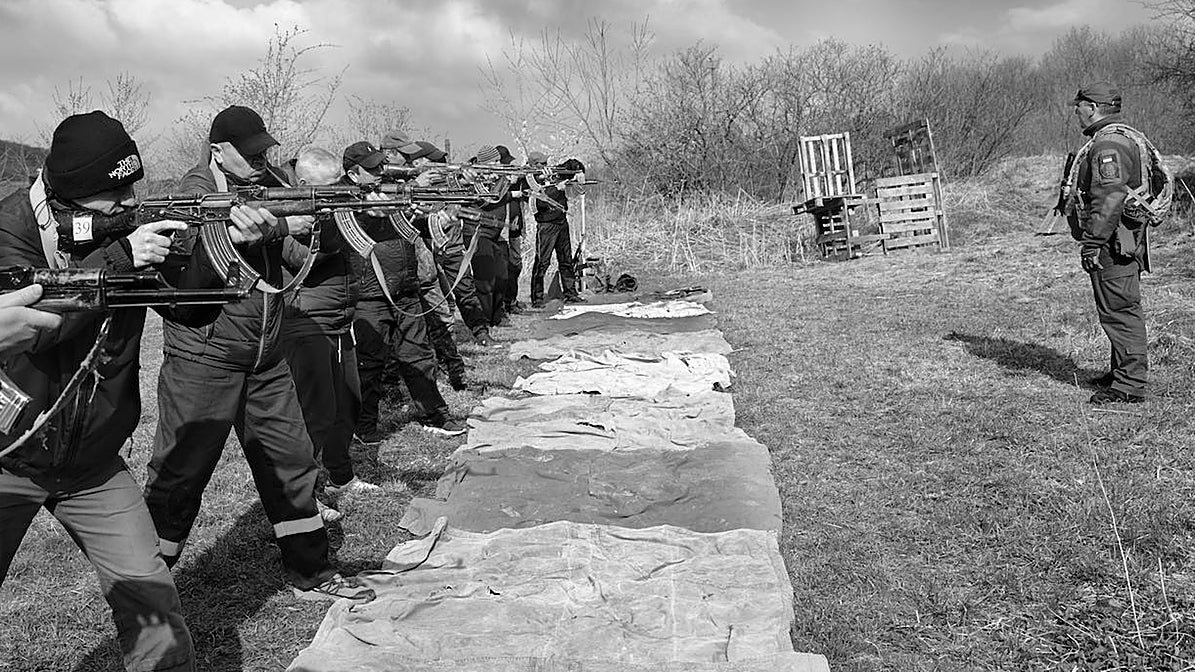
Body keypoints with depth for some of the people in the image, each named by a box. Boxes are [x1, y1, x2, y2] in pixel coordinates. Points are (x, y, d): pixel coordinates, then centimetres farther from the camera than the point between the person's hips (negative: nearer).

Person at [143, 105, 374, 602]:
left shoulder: (268, 182, 10)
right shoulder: (198, 186, -7)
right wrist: (282, 225, -39)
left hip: (266, 356, 6)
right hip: (204, 355, -6)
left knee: (290, 460, 10)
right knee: (182, 470, 0)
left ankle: (311, 574, 22)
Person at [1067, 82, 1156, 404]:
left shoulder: (1109, 142, -16)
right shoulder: (1127, 137, 20)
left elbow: (1109, 197, -25)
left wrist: (1092, 242, -26)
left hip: (1113, 242, -11)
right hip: (1125, 240, 11)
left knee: (1119, 309, -7)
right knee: (1121, 308, 17)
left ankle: (1130, 385, -4)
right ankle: (1123, 371, 28)